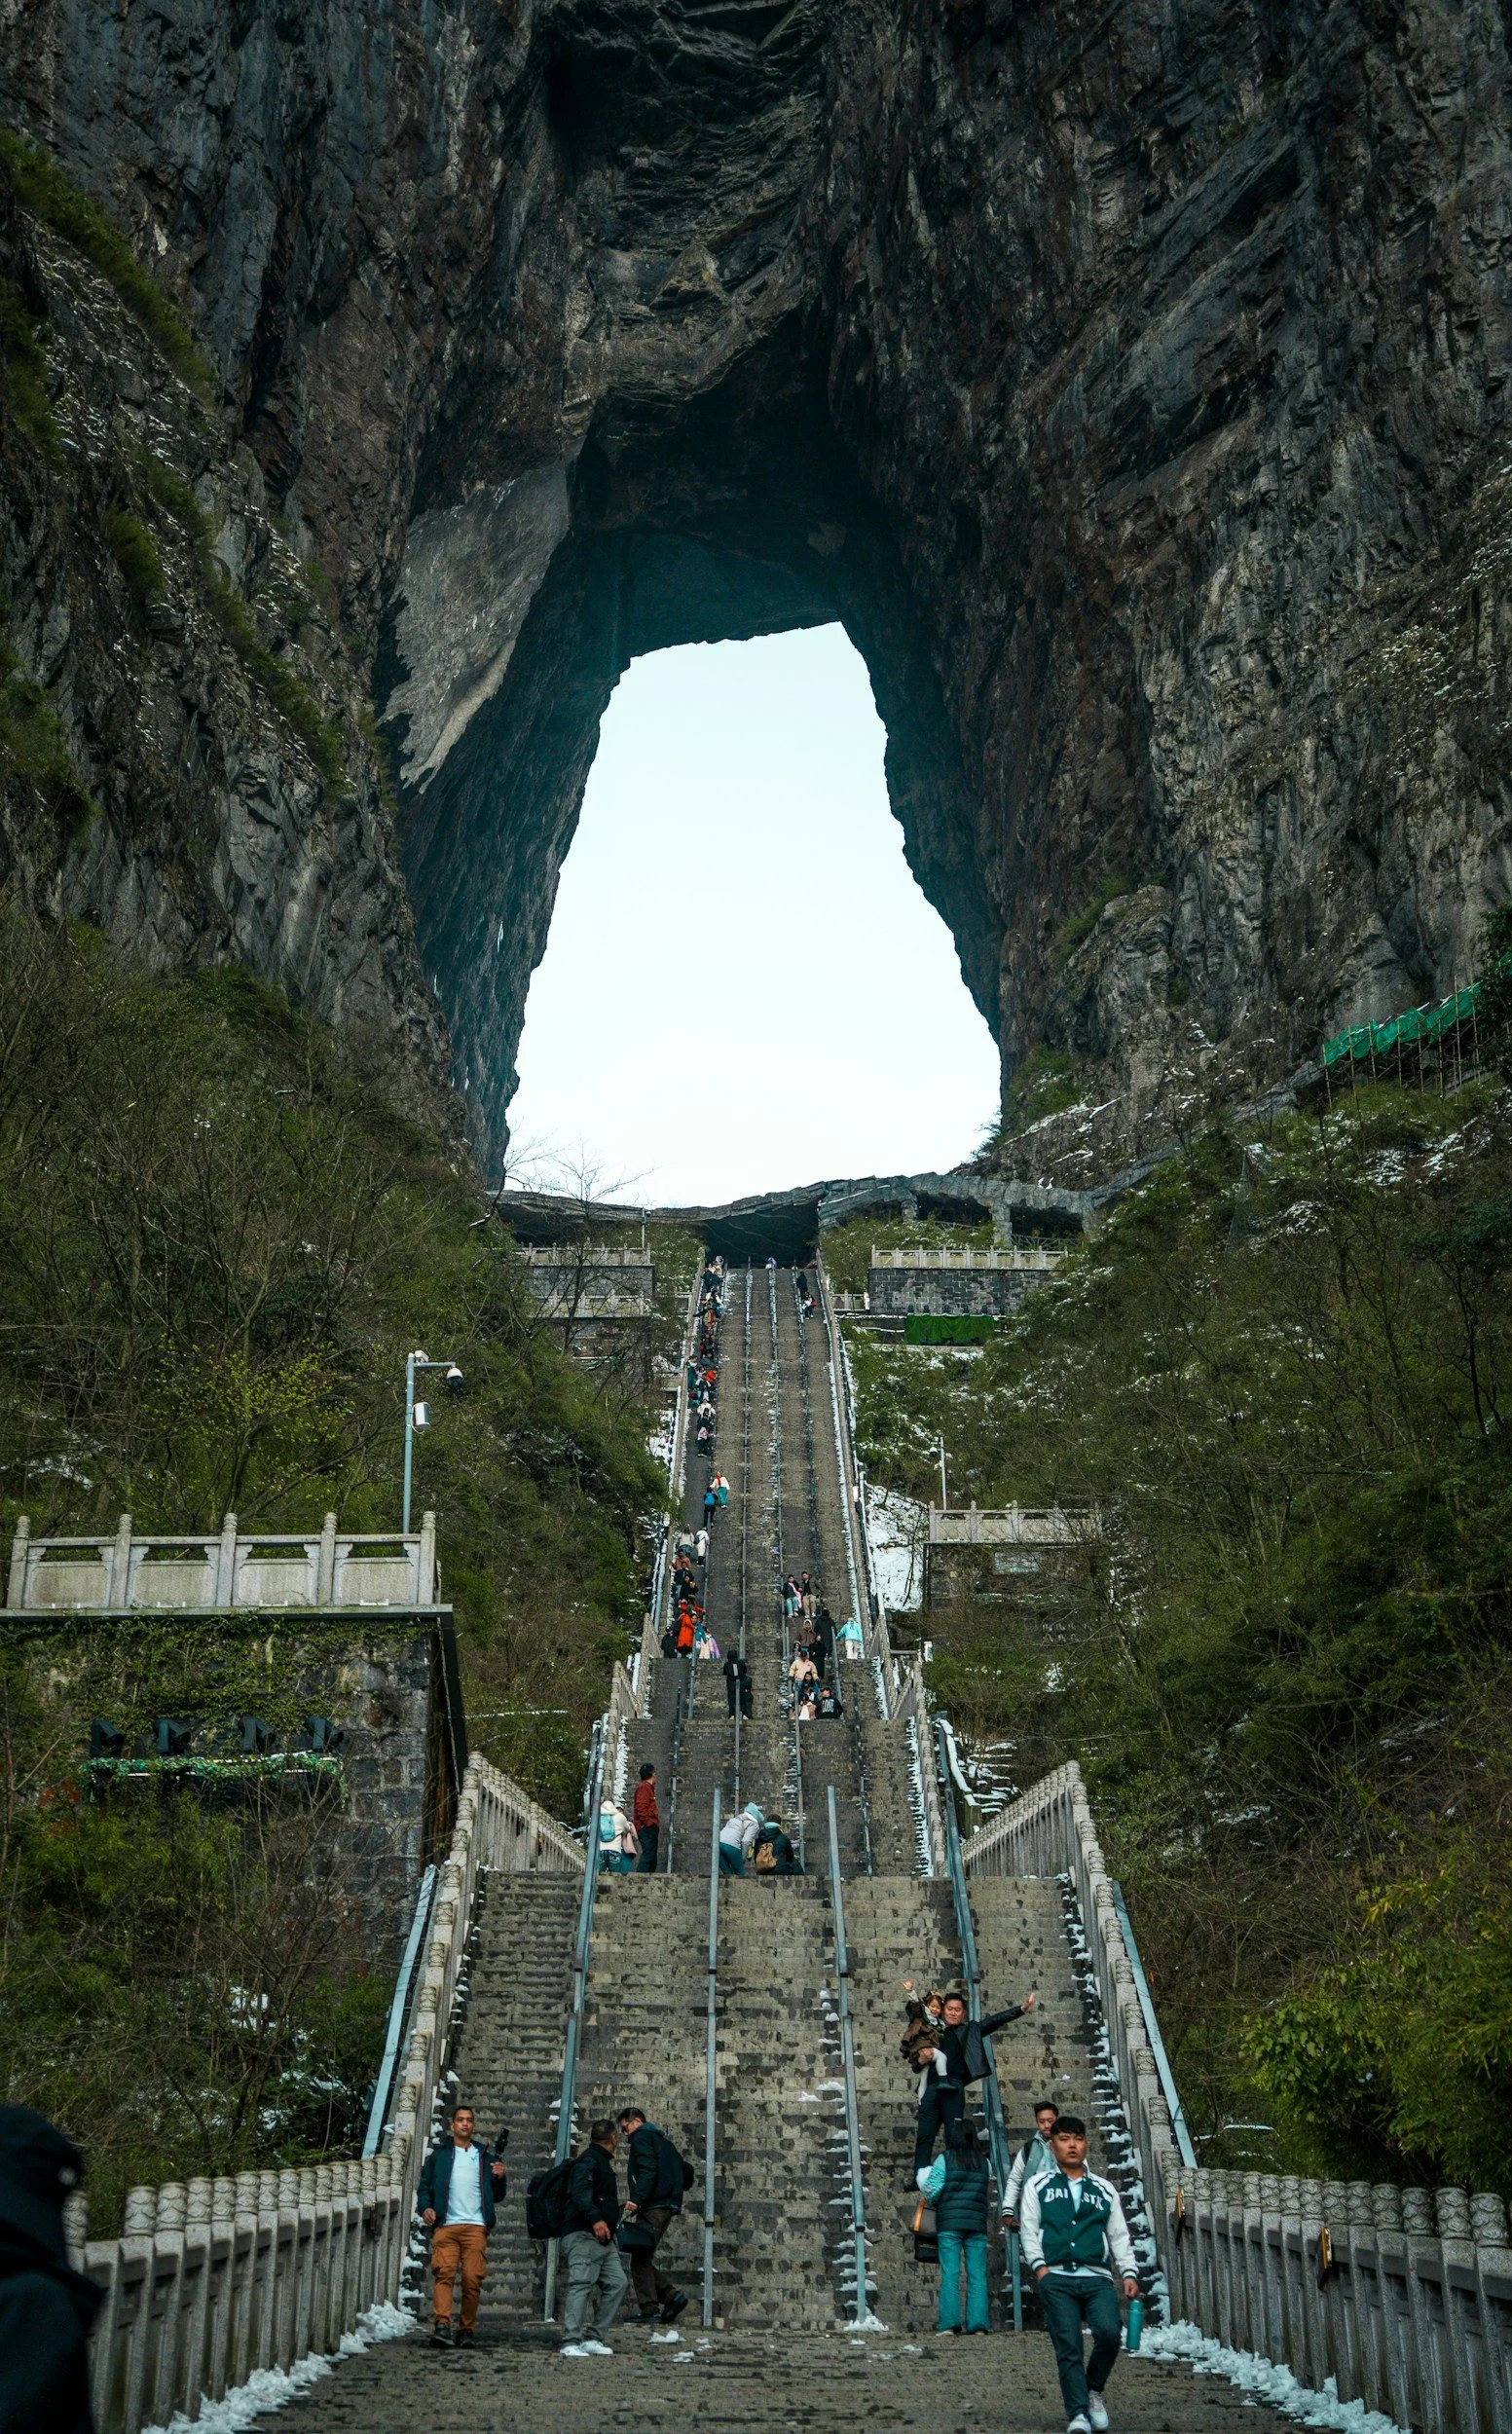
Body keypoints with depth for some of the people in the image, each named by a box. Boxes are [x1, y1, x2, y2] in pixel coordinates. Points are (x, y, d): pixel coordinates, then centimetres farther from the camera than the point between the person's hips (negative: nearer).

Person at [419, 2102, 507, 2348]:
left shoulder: (484, 2156, 21)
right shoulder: (439, 2154, 17)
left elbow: (497, 2196, 22)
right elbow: (424, 2187, 13)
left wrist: (499, 2178, 2)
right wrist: (425, 2208, -6)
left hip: (476, 2226, 1)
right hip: (446, 2225, -1)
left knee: (473, 2279, -7)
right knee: (444, 2273, -18)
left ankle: (466, 2330, 1)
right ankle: (441, 2325, -26)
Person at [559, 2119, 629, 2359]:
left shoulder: (602, 2162, 26)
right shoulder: (588, 2160, -7)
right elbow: (581, 2191, -25)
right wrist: (595, 2219, -36)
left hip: (604, 2239, 10)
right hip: (583, 2235, -10)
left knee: (617, 2282, 2)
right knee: (581, 2284, -15)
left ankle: (594, 2339, 4)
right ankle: (571, 2342, -17)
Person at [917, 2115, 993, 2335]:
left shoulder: (944, 2159, 0)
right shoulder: (984, 2162, 7)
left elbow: (933, 2189, -5)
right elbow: (982, 2191, 9)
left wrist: (931, 2200, 17)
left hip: (949, 2223, -2)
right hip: (977, 2224, 2)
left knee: (950, 2274, -1)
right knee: (977, 2274, 4)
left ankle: (949, 2324, -6)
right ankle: (978, 2323, -2)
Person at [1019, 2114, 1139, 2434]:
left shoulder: (1104, 2189, 22)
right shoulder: (1038, 2186, 16)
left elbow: (1119, 2236, 20)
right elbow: (1029, 2229, 9)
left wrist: (1129, 2272, 6)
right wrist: (1038, 2265, -6)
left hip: (1098, 2278, 1)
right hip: (1056, 2279, -1)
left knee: (1109, 2332, -21)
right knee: (1068, 2347, -11)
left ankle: (1095, 2389, 5)